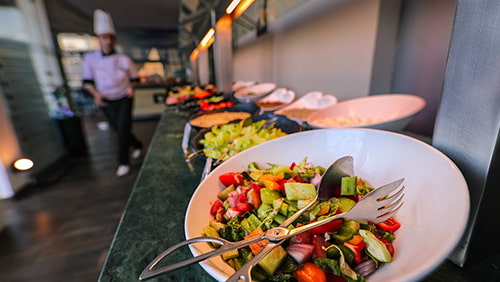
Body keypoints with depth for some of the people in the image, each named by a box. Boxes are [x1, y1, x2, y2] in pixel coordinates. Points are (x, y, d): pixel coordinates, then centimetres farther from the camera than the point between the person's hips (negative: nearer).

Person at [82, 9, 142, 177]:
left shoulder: (123, 60, -7)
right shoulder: (90, 59, -4)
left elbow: (134, 78, 7)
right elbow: (87, 81, 1)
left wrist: (130, 87, -10)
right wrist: (96, 94, -15)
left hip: (124, 100, -2)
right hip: (106, 102, 3)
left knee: (123, 130, -7)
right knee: (119, 130, 12)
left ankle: (123, 163, 4)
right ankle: (137, 145, 39)